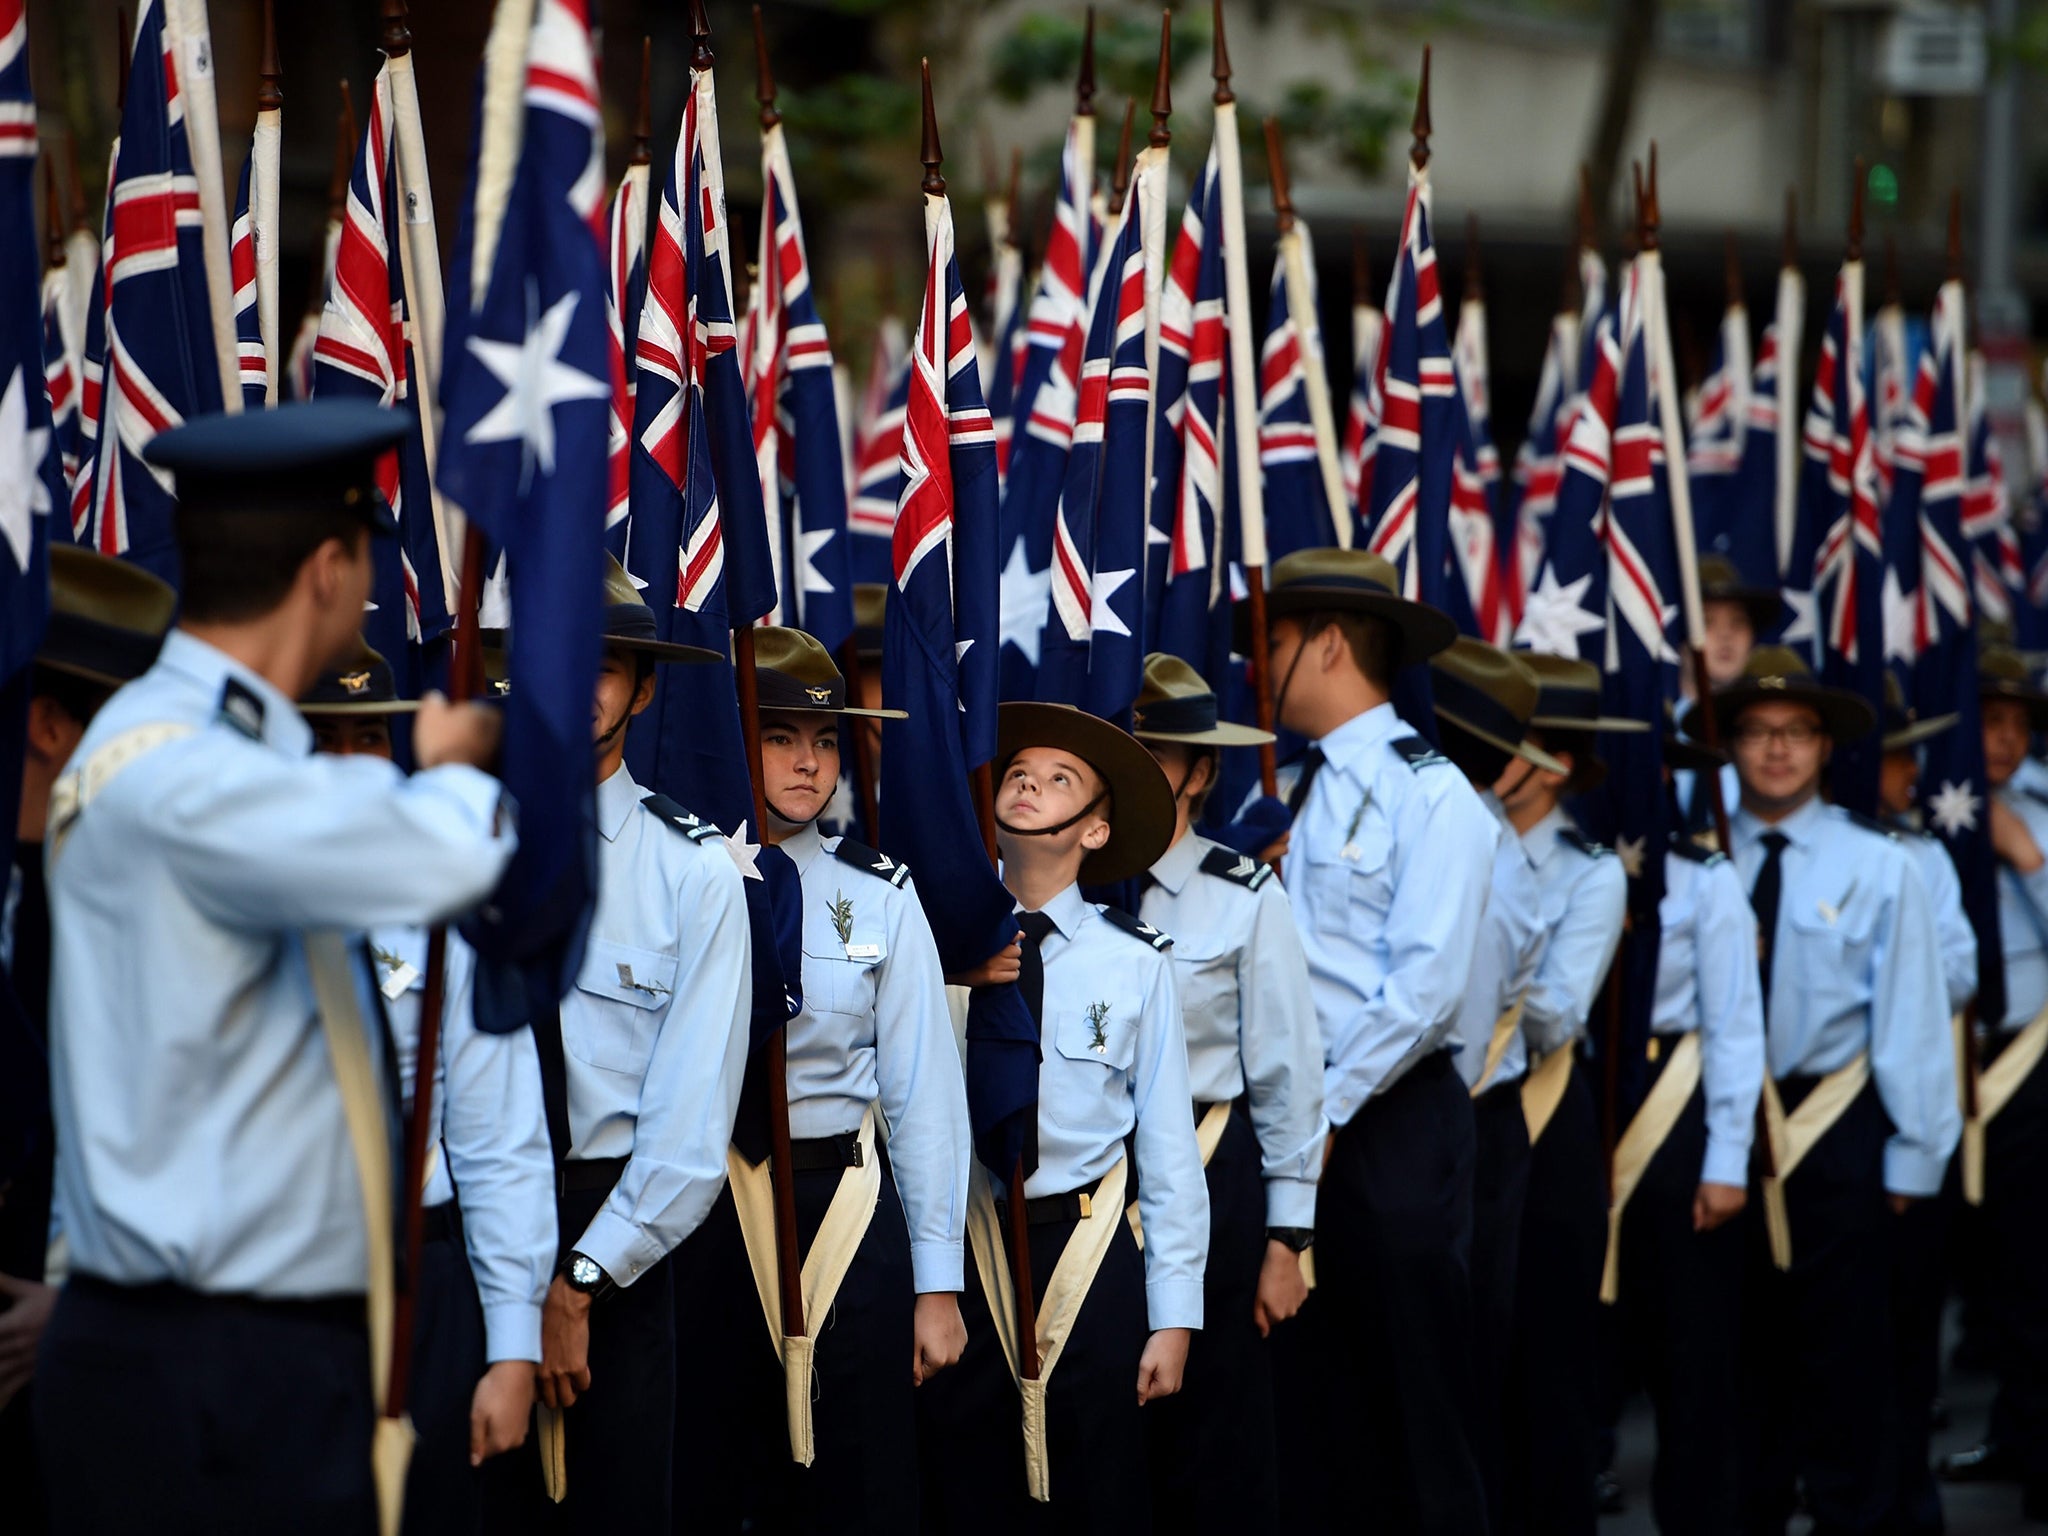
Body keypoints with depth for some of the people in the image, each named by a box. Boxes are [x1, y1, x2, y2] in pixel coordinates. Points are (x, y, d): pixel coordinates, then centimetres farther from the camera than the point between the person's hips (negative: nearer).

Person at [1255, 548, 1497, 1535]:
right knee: (1309, 1405, 10)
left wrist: (1325, 1112, -15)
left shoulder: (1428, 794, -8)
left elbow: (1425, 987, -15)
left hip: (1388, 1120, -7)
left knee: (1415, 1409, -3)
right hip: (1299, 1118, 7)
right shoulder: (1293, 797, 13)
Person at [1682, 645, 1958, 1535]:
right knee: (1739, 1338, 11)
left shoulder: (1876, 866, -3)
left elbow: (1910, 1018, -3)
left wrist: (1914, 1154, -5)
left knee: (1842, 1353, 3)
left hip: (1833, 1127, -2)